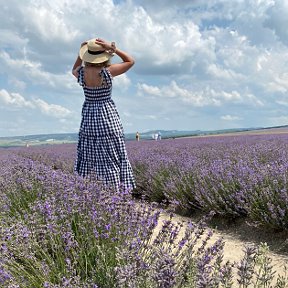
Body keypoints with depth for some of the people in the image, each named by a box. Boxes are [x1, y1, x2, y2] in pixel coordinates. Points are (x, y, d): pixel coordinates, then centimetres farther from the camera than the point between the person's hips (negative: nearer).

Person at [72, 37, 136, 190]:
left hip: (88, 117, 4)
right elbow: (130, 61, 0)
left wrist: (80, 54, 11)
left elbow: (74, 70, 23)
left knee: (88, 159, 10)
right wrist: (113, 48, -8)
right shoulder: (108, 72, -14)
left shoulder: (81, 73, -4)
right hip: (108, 116, -4)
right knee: (111, 158, 2)